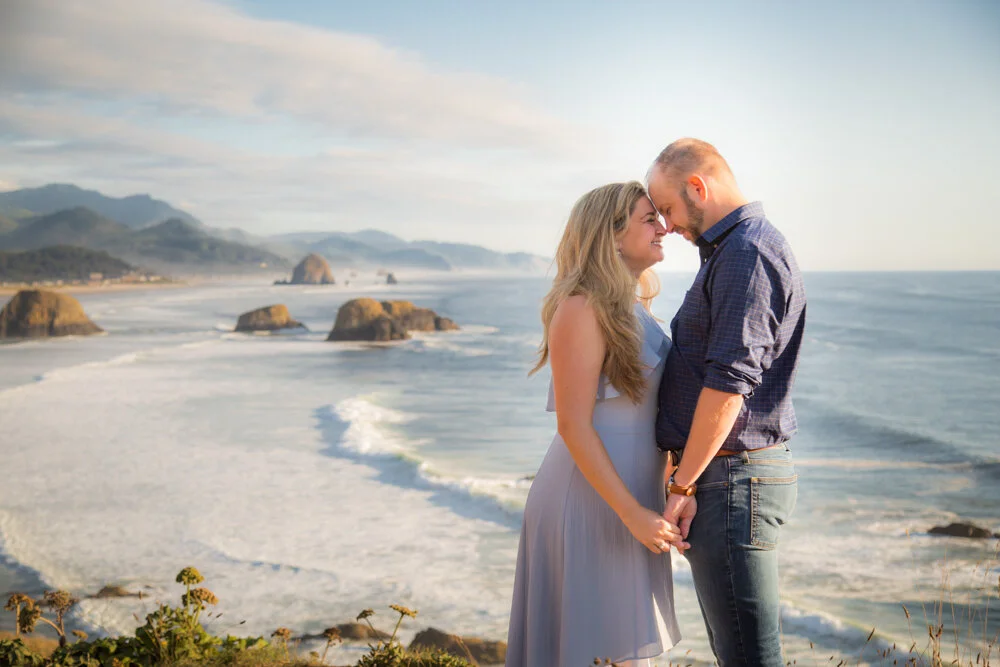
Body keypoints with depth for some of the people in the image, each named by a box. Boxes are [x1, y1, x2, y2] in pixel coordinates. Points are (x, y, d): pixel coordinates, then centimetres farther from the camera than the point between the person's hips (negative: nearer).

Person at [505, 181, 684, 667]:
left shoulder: (636, 306, 11)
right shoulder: (582, 308, -16)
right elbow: (573, 425, -20)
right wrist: (633, 514, -21)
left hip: (632, 492, 9)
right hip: (590, 497, -9)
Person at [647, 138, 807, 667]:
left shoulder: (747, 255, -16)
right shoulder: (729, 252, 18)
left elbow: (728, 383, -22)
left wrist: (683, 485, -17)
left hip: (731, 480, -11)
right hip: (728, 474, 11)